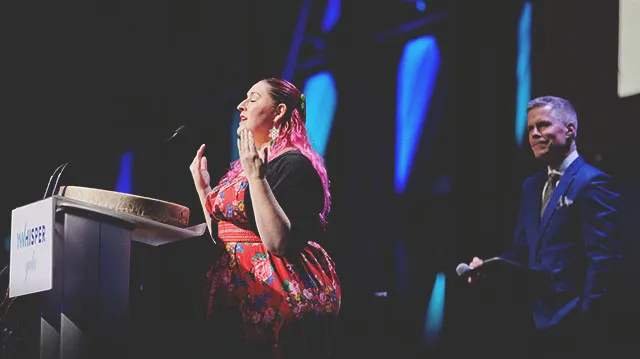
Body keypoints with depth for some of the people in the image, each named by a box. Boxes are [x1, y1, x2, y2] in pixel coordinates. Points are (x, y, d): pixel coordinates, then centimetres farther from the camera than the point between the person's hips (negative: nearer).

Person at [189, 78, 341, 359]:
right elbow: (222, 236, 19)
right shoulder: (250, 162, 15)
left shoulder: (293, 164, -11)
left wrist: (255, 177, -24)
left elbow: (277, 242, -23)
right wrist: (202, 187, 14)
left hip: (279, 291, -9)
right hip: (240, 290, 9)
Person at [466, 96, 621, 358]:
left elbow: (604, 259, -16)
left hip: (572, 326, -8)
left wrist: (586, 322, -21)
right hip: (538, 324, 8)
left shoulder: (593, 183, -10)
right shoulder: (532, 185, 16)